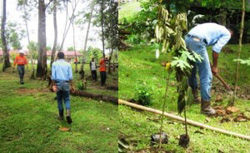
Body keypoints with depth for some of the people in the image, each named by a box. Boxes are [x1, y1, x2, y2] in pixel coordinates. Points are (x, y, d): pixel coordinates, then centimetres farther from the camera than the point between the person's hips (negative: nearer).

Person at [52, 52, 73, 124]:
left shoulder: (54, 64, 2)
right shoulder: (68, 64, 3)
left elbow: (53, 76, -5)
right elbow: (70, 76, -1)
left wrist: (54, 85, -3)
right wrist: (71, 85, 5)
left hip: (58, 83, 0)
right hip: (66, 83, 0)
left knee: (59, 100, 13)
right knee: (67, 99, 7)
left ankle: (61, 116, 22)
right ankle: (68, 114, -15)